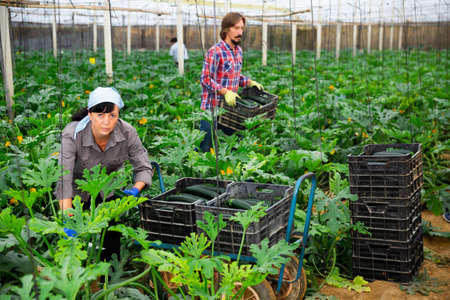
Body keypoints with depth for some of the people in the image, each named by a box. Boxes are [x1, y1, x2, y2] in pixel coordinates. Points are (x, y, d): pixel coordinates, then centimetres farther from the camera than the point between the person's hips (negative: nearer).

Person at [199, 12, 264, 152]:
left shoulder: (238, 51, 11)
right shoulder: (215, 52, -16)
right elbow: (205, 79, -18)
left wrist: (250, 82, 5)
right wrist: (225, 92, -28)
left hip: (230, 106, 8)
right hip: (212, 108, -8)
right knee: (205, 148, 2)